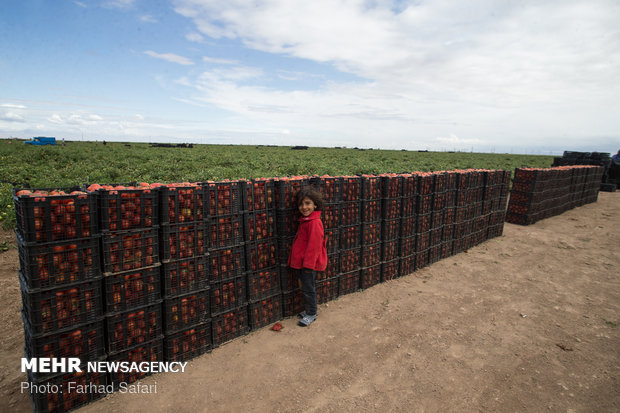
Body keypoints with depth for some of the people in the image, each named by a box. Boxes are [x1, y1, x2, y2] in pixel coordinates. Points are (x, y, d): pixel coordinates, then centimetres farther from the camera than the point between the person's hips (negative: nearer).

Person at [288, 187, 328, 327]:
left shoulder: (314, 222, -21)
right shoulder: (305, 220, 10)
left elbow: (314, 245, -23)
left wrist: (308, 263, -20)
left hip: (309, 264, -9)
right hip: (302, 262, 9)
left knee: (308, 288, 4)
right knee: (307, 287, 20)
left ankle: (311, 314, 19)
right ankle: (309, 310, 35)